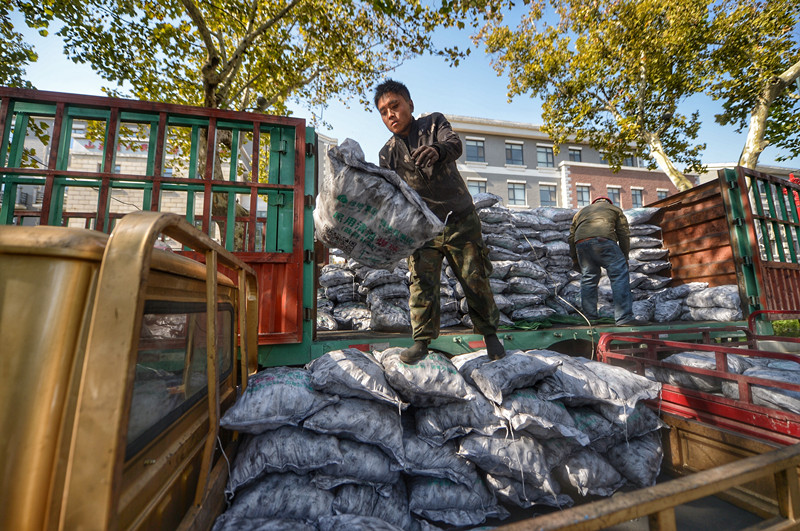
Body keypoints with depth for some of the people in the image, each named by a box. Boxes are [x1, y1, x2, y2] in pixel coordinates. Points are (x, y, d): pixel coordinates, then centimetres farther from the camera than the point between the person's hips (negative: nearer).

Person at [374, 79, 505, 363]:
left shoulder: (434, 123, 2)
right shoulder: (388, 153, 6)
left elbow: (455, 144, -20)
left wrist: (437, 150, -43)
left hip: (460, 221, -1)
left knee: (475, 280, 3)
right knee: (422, 283, -7)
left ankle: (489, 332, 22)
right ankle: (421, 341, 8)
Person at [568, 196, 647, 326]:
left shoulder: (580, 212, 37)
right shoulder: (615, 209, 30)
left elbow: (571, 237, 29)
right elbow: (624, 234, 18)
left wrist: (574, 259, 32)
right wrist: (624, 256, 21)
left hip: (580, 243, 4)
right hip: (603, 240, -4)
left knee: (588, 279, 9)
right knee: (620, 275, -3)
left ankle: (589, 318, 10)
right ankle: (624, 318, -11)